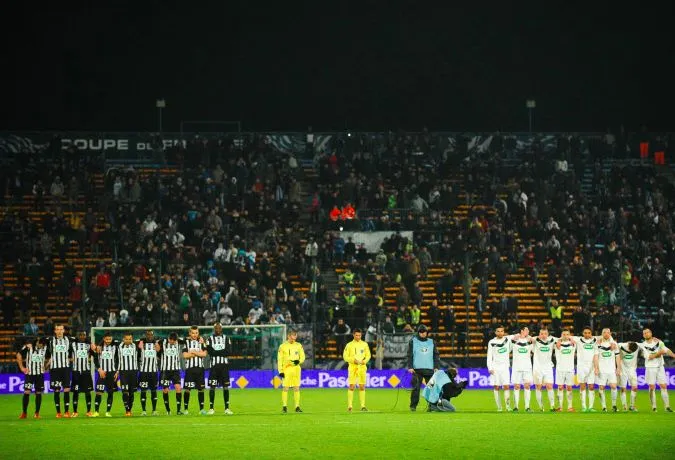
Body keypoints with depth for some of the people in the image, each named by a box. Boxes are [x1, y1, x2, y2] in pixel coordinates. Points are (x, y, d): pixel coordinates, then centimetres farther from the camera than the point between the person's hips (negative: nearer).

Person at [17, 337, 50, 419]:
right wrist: (22, 367, -2)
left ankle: (37, 413, 10)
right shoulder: (28, 347, -10)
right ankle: (24, 413, -1)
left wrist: (45, 367, 3)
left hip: (40, 374, 2)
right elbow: (19, 356, -1)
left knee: (38, 393, 2)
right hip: (29, 373, -2)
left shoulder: (45, 348, -1)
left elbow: (48, 358, 16)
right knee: (26, 392, -9)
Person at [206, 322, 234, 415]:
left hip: (224, 365, 1)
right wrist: (222, 351, -11)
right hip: (214, 365, -1)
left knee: (226, 386, -1)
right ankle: (211, 408, 3)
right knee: (212, 387, -3)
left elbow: (228, 351, -5)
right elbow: (210, 352, -9)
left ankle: (227, 408, 3)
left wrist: (216, 352, -10)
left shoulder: (226, 339, 9)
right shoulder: (210, 339, 6)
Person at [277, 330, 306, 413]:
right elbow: (279, 359, -1)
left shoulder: (299, 345, 8)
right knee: (285, 388, -6)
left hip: (296, 368, 3)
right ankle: (284, 406, -2)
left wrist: (299, 361, -11)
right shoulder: (283, 346, -1)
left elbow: (302, 356, 12)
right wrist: (280, 371, -8)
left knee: (296, 388, 2)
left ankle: (297, 406, 7)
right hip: (286, 369, -3)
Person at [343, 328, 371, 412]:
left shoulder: (364, 344, 8)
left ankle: (363, 406, 6)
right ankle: (349, 406, -4)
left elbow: (368, 355, 12)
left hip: (362, 367, 2)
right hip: (352, 367, -2)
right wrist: (353, 360, -15)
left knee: (362, 387, 2)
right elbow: (345, 356, 1)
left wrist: (364, 361, -8)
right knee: (351, 386, -7)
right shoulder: (349, 345, 1)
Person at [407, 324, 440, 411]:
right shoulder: (413, 341, 7)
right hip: (417, 369, -2)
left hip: (429, 369, 2)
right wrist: (410, 367, -7)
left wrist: (436, 367, 3)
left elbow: (436, 355, 14)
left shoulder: (431, 342, 14)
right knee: (416, 388, -8)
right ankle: (413, 405, -4)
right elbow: (410, 355, 3)